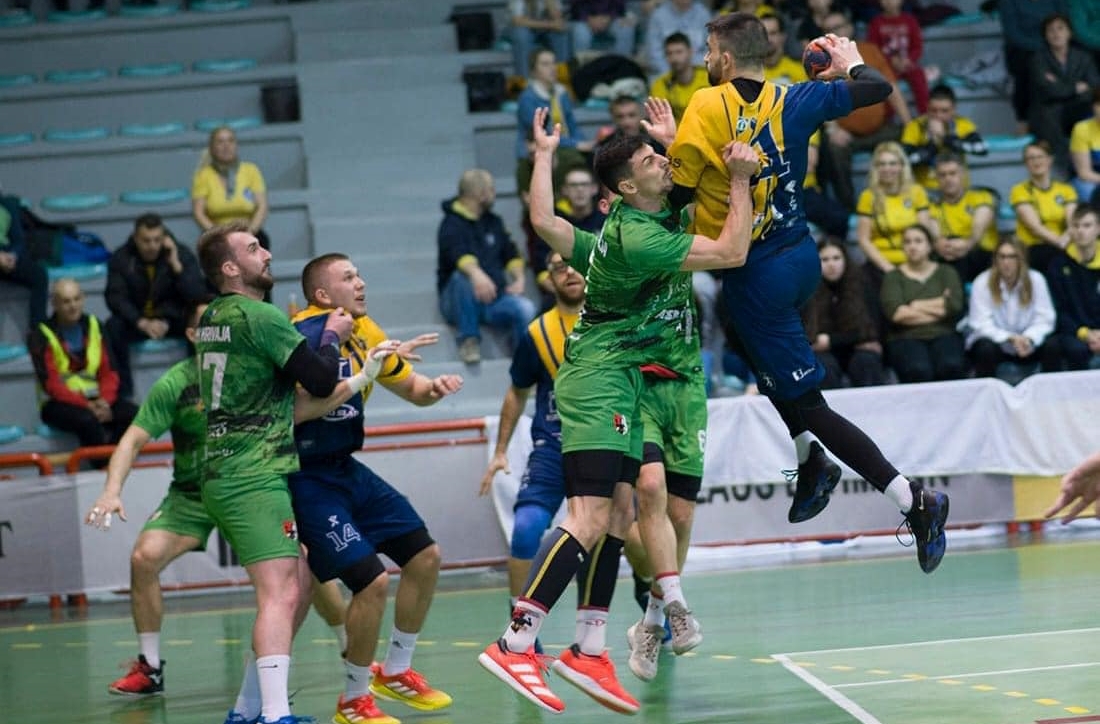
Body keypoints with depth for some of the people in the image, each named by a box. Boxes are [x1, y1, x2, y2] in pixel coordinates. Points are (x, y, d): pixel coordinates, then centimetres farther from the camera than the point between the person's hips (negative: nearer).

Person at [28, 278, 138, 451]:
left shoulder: (93, 326, 11)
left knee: (134, 415, -22)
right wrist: (86, 405, -23)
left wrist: (105, 400, -14)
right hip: (61, 403, -5)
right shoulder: (42, 335, -4)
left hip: (97, 398, 5)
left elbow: (108, 372, 7)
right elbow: (51, 383, -12)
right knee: (88, 420, -36)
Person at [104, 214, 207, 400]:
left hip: (174, 319, 0)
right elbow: (116, 298, -17)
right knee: (113, 327, -32)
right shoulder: (121, 258, -9)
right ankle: (123, 394, -25)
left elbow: (198, 296, -18)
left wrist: (176, 265, -28)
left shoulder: (181, 254, -9)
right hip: (136, 320, 0)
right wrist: (143, 323, -33)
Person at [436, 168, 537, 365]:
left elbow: (511, 254, 14)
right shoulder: (452, 224, -8)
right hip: (461, 303, -4)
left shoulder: (493, 222, 16)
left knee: (526, 308, -27)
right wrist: (476, 273, -49)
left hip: (495, 297, 4)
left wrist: (519, 278, -8)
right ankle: (469, 339, -24)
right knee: (463, 276, -38)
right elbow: (457, 254, -28)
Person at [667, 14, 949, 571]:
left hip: (754, 276, -7)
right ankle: (811, 463, 30)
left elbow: (674, 192, -13)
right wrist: (851, 61, 27)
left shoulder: (706, 108, -15)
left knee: (808, 407, -3)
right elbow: (877, 89, 6)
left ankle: (913, 501, -11)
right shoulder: (791, 101, -1)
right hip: (802, 258, 7)